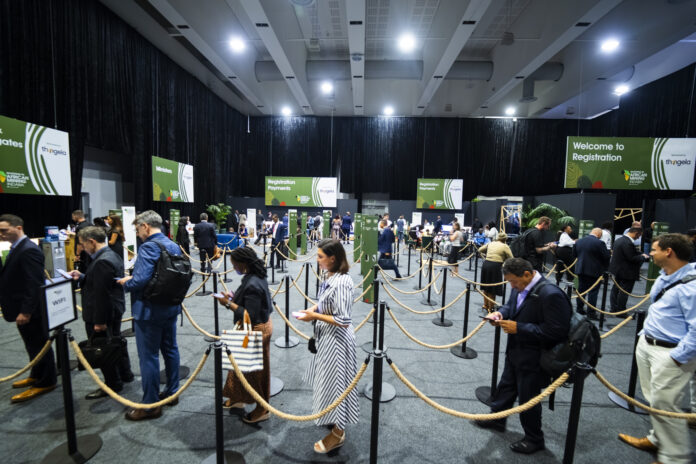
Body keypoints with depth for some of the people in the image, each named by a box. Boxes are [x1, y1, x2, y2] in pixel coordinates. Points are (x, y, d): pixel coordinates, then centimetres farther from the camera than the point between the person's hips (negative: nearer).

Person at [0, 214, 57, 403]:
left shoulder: (28, 250, -21)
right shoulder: (16, 248, 10)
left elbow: (34, 283, -25)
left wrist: (26, 311, -24)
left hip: (30, 310, -10)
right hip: (22, 308, 10)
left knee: (38, 345, 4)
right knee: (32, 345, 21)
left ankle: (45, 382, 17)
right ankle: (37, 375, 37)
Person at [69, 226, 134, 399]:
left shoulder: (102, 261, -26)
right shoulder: (112, 255, 6)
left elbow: (102, 292, -26)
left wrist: (99, 321, -22)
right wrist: (82, 277, 4)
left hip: (103, 313, -10)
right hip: (114, 310, 10)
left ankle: (113, 384, 21)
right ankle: (125, 374, 39)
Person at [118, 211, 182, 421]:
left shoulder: (148, 247, -20)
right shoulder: (174, 246, 7)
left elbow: (141, 280, -28)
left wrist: (126, 283, -7)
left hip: (149, 311, -8)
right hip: (171, 307, 9)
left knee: (148, 357, 5)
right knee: (170, 350, 19)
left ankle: (150, 405, 18)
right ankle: (172, 392, 34)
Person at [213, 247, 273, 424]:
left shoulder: (252, 285, -30)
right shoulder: (256, 276, -1)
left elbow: (250, 316, -29)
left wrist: (229, 304, -22)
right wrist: (234, 297, 2)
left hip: (256, 331, -10)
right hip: (261, 325, 10)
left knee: (255, 371, 10)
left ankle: (262, 409, 31)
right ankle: (238, 398, 49)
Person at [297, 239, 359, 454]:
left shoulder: (341, 283, -30)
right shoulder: (328, 275, -2)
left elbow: (344, 321, -28)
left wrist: (315, 316, -21)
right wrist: (315, 308, -4)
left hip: (336, 339, -9)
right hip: (326, 336, 10)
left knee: (334, 382, 9)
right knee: (327, 379, 27)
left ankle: (337, 433, 33)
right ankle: (333, 419, 52)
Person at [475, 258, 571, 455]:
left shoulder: (550, 294, -28)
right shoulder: (520, 287, -4)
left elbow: (556, 331, -27)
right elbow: (510, 304, 13)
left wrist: (518, 327, -27)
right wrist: (500, 313, -9)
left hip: (533, 358, -8)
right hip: (515, 351, 8)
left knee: (528, 397, 11)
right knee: (506, 386, 25)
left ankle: (534, 439, 37)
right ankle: (496, 419, 47)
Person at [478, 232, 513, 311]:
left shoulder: (490, 243, 14)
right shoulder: (505, 246, 0)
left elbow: (480, 250, 23)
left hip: (486, 264, 5)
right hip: (495, 266, -5)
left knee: (486, 286, 19)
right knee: (493, 288, 7)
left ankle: (485, 304, 33)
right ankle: (490, 308, 17)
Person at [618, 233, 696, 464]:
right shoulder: (663, 279, 8)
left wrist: (677, 358, -18)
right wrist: (644, 336, 16)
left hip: (670, 353, -8)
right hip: (647, 345, 8)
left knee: (664, 404, 2)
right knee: (653, 400, 19)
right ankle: (657, 440, 35)